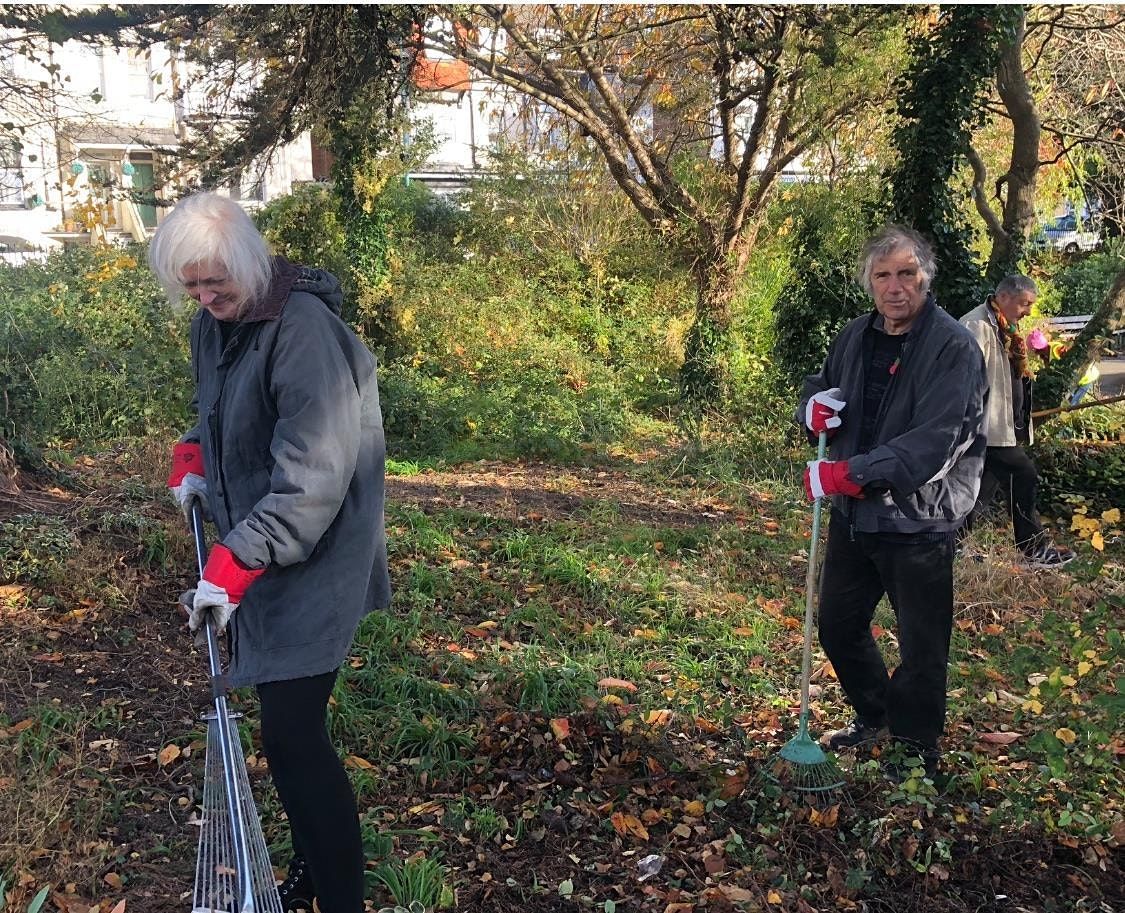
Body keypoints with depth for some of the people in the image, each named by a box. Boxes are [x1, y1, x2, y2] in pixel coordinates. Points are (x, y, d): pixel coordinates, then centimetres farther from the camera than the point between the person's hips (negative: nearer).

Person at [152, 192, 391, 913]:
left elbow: (313, 477, -25)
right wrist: (193, 461, 7)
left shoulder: (304, 329, -20)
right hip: (252, 555, 8)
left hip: (310, 563, -8)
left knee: (293, 735, -8)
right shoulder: (214, 324, 7)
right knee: (288, 725, 15)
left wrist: (232, 563, -26)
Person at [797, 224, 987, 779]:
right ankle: (874, 717, 44)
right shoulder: (855, 337, 5)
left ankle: (914, 749, 30)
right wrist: (812, 407, -5)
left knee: (921, 647, 8)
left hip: (918, 524, -7)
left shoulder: (953, 347, -17)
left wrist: (847, 474, -30)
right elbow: (821, 387, 21)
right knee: (838, 627, 20)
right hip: (852, 516, 7)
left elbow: (934, 444, -26)